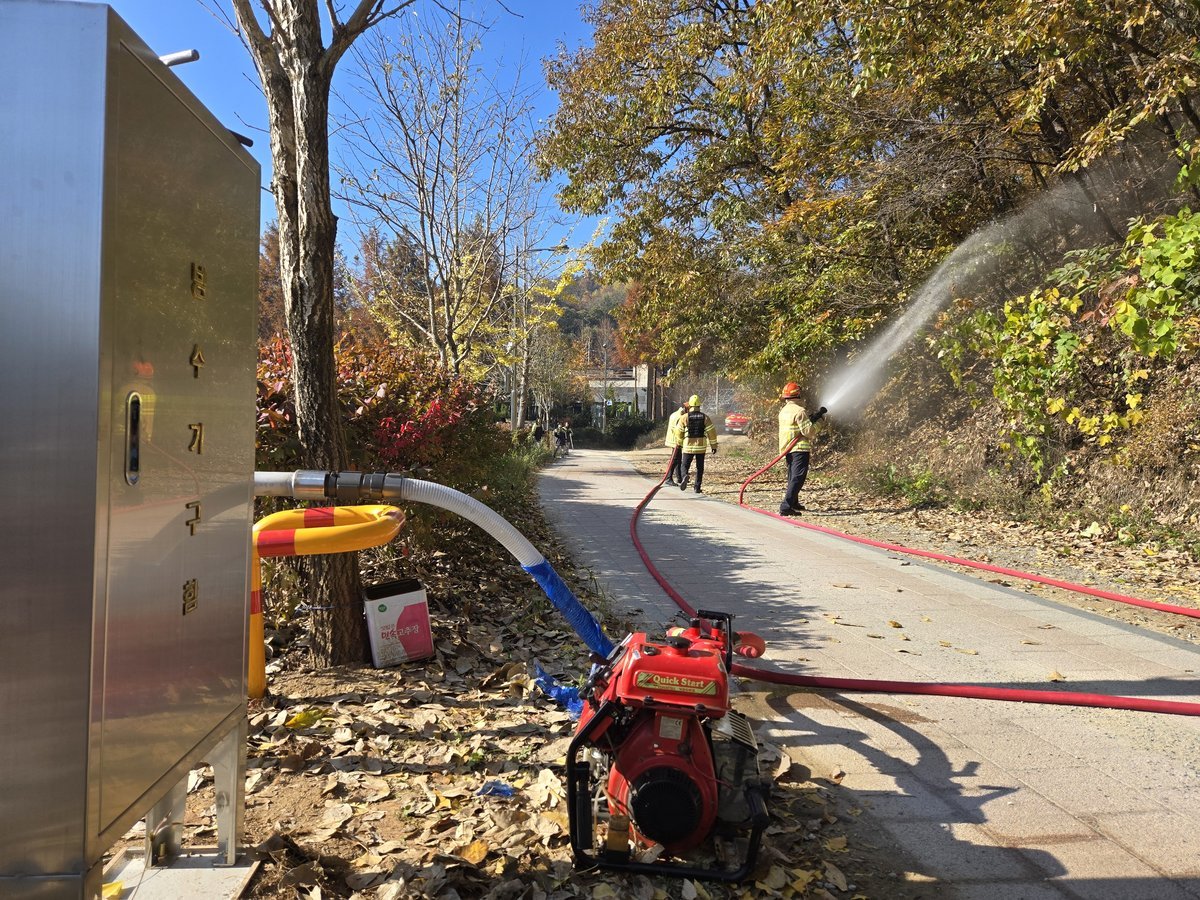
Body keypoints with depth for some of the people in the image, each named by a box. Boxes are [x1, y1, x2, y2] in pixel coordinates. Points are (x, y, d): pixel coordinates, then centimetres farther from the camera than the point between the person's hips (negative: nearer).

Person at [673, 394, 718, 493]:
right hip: (701, 447, 1)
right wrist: (714, 446, 7)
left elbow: (678, 432, 3)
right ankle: (697, 488, 11)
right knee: (699, 468, 11)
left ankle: (685, 476, -26)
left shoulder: (684, 417, -4)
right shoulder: (705, 418, -1)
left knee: (685, 466, 6)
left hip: (688, 447, -1)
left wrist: (679, 443, 20)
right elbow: (711, 432, -2)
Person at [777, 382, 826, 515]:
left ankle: (793, 503, 36)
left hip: (787, 448, 9)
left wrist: (815, 416, 20)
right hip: (800, 449, -9)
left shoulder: (783, 411, 13)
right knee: (797, 478, -10)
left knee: (792, 477, 22)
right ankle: (785, 507, -20)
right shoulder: (800, 411, -15)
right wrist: (815, 423, 3)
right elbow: (808, 431, -17)